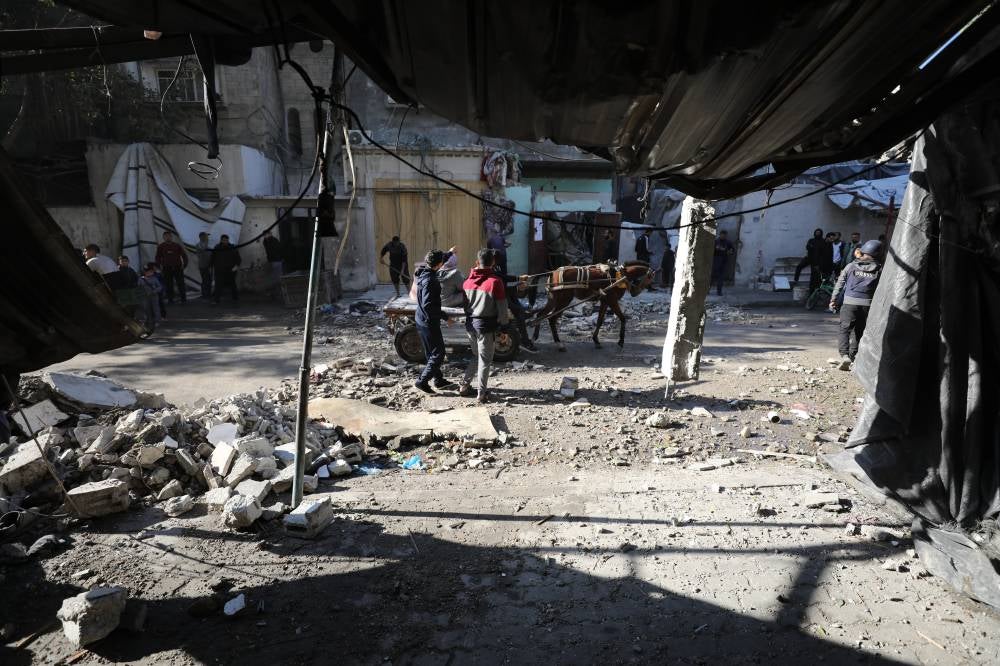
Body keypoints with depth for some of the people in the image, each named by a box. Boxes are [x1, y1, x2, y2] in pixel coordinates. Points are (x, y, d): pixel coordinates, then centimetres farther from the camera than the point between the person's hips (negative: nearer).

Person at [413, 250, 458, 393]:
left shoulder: (424, 272, 4)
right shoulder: (429, 280, -25)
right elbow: (427, 305, -29)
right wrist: (444, 316, -20)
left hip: (422, 320, 10)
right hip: (429, 322, -10)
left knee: (432, 353, 19)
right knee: (438, 354, 0)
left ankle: (439, 381, 31)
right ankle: (421, 382, 5)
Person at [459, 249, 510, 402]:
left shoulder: (468, 281, 1)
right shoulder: (495, 281, -16)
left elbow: (464, 303, 9)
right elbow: (502, 307, -12)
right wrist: (505, 321, 2)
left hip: (470, 323, 6)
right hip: (486, 325, -6)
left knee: (476, 356, 23)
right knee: (485, 359, 6)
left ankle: (465, 385, 24)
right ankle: (481, 393, 10)